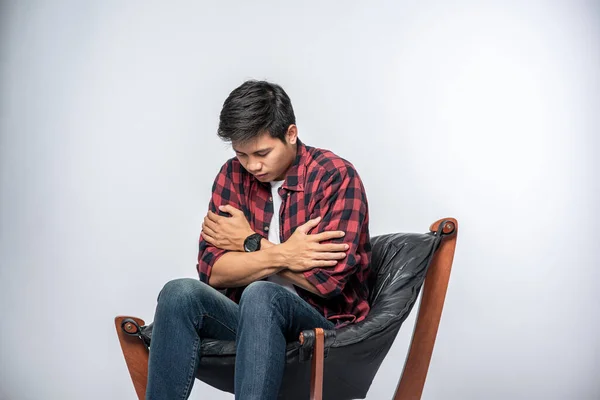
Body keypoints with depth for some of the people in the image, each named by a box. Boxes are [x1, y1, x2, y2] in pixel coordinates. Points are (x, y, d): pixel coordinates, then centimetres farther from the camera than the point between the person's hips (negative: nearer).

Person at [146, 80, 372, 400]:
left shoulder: (336, 176, -9)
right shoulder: (233, 176, 6)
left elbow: (329, 279, -19)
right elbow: (211, 270, -2)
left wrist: (250, 243, -9)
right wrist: (281, 254, -17)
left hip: (324, 325, -4)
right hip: (249, 317, 5)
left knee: (259, 296, -36)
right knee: (180, 294, -24)